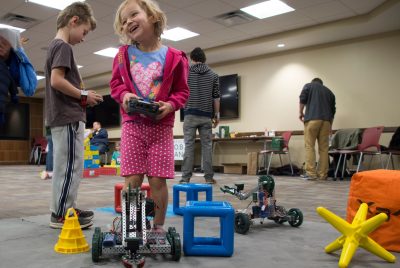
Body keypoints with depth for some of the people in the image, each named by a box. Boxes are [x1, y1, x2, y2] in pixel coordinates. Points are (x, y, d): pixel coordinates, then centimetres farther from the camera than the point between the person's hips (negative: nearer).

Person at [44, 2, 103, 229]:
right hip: (69, 117, -10)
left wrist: (81, 96, 11)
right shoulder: (63, 46, -10)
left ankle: (65, 210, 22)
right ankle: (61, 214, 3)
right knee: (71, 167, -5)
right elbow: (57, 81, -22)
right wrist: (84, 95, -11)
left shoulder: (55, 46, 20)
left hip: (63, 116, 10)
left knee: (65, 167, 14)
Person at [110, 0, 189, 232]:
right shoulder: (124, 54, 6)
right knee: (132, 180, 1)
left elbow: (182, 91, 3)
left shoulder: (173, 57, -2)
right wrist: (124, 94, -10)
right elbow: (116, 83, 12)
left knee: (158, 180, 0)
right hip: (133, 124, 2)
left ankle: (159, 227, 17)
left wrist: (170, 105, -16)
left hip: (161, 126, -1)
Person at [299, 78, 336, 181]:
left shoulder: (309, 86, 18)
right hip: (326, 120, 4)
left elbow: (303, 98, -1)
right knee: (324, 148, 5)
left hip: (312, 119, -3)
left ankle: (311, 174, -7)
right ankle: (323, 174, 6)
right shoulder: (329, 91, 28)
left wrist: (301, 112, 11)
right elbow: (333, 110, 26)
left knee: (310, 147, -2)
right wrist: (330, 125, 34)